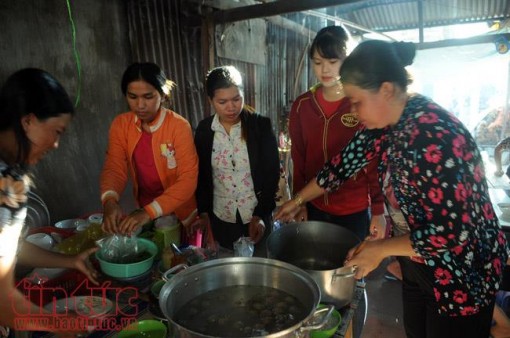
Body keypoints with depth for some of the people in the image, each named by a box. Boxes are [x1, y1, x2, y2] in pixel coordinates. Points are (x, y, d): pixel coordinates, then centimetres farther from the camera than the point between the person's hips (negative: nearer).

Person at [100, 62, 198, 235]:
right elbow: (114, 167, -11)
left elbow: (188, 179, -26)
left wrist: (150, 211, -37)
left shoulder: (179, 126, -22)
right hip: (143, 212, 4)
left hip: (180, 214, -4)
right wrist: (110, 200, -32)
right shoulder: (120, 125, -7)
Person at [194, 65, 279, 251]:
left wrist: (261, 214, -16)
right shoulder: (204, 130, -3)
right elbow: (201, 175, 5)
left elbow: (272, 173, -10)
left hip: (257, 216, -2)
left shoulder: (261, 125, -11)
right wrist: (203, 211, 2)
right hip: (220, 218, 2)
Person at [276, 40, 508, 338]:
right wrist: (298, 200, 11)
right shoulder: (386, 121, -6)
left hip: (461, 271, -7)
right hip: (419, 264, 8)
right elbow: (346, 162, 5)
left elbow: (452, 232, -30)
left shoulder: (432, 135, -31)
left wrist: (380, 249, -19)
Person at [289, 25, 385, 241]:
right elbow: (298, 159, 6)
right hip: (315, 208, 3)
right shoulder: (301, 105, 1)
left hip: (355, 211, -3)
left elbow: (376, 161, -6)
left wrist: (378, 210, -6)